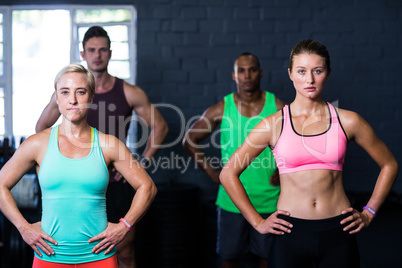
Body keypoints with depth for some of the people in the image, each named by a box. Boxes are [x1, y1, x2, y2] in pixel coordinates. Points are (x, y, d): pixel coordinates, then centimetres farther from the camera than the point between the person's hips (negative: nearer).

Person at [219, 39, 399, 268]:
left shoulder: (347, 121, 1)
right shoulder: (273, 125, -2)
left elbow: (389, 165, 13)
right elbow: (228, 173, 3)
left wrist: (368, 214, 8)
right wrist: (258, 222, 1)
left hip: (338, 233, 1)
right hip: (291, 233, 0)